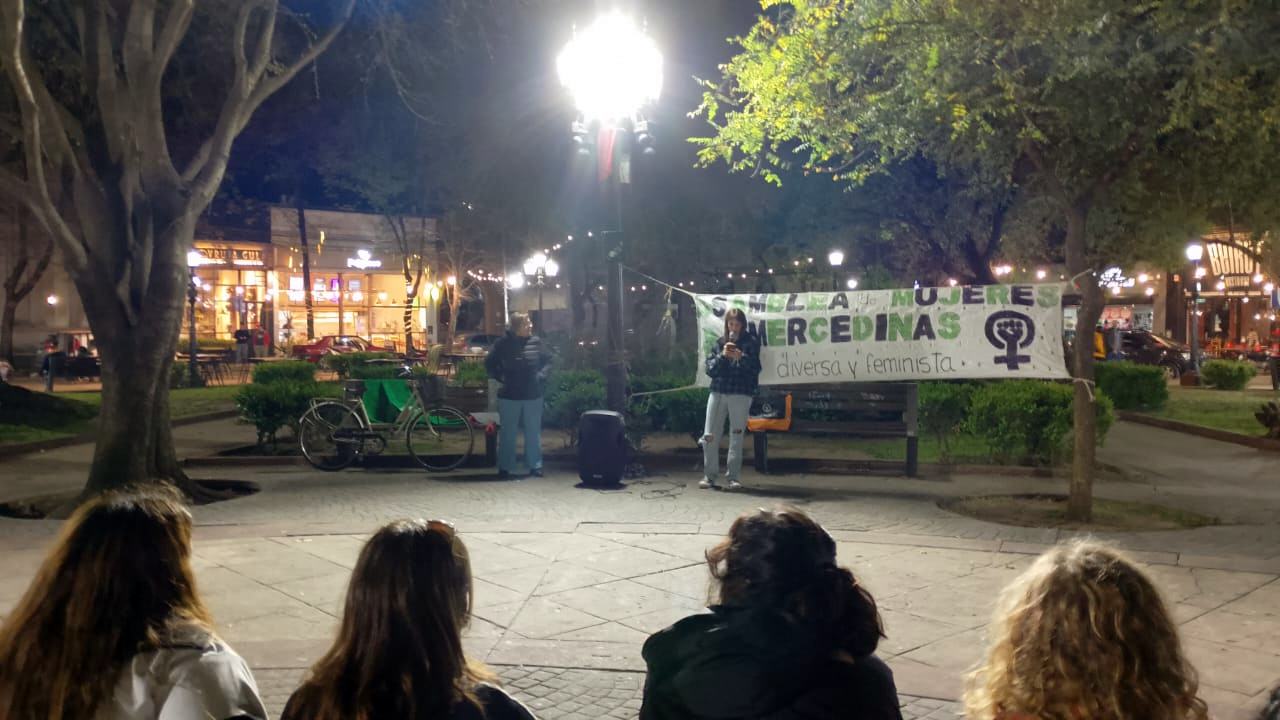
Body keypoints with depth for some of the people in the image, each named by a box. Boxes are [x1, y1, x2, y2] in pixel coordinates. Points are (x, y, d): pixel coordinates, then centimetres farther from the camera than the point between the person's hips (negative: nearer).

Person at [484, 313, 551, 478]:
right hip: (510, 396, -2)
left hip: (533, 395, 2)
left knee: (533, 432, 8)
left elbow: (547, 360, 12)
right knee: (507, 433, 5)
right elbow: (489, 363, 3)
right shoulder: (503, 343, -6)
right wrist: (501, 378, -5)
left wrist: (541, 375, -1)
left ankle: (535, 465, 17)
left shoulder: (536, 342, 1)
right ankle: (505, 467, 13)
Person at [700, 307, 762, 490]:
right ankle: (709, 475, 9)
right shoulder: (719, 342, 11)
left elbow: (755, 368, -3)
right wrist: (722, 356, -10)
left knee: (736, 436, -1)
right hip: (717, 392, 3)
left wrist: (741, 357, -19)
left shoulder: (751, 342, 4)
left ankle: (734, 477, 4)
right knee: (710, 436, 0)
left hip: (741, 394, -3)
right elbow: (710, 368, 5)